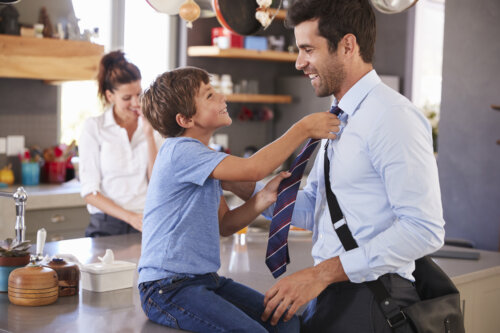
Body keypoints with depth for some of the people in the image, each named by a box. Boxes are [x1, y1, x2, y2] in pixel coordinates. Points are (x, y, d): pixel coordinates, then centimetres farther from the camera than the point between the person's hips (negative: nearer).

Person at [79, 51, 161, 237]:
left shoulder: (149, 126, 12)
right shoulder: (93, 127, 2)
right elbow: (89, 192, -3)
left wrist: (149, 134, -1)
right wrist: (130, 217, -14)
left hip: (145, 225, 3)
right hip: (107, 227, -3)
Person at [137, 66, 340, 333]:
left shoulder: (202, 156, 14)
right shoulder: (180, 151, -16)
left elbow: (224, 224, 11)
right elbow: (252, 169, -27)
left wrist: (265, 197, -5)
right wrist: (303, 129, -18)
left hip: (204, 279, 9)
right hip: (167, 288, -9)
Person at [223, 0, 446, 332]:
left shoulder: (392, 117, -15)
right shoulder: (337, 120, 16)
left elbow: (424, 228, -22)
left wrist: (324, 272, -23)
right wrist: (237, 183, 7)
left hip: (368, 303, -8)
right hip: (327, 297, 8)